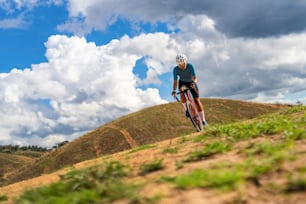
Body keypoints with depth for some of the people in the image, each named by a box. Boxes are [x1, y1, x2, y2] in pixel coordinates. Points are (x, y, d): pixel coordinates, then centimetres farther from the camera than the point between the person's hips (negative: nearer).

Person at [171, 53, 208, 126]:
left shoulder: (190, 66, -29)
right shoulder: (175, 69, -25)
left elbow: (195, 78, -32)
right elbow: (175, 81, -24)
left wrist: (194, 82, -54)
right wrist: (174, 90, -38)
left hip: (191, 82, -1)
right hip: (182, 82, 1)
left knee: (197, 100, -11)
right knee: (182, 91, -34)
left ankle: (203, 120, -7)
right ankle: (187, 109, -16)